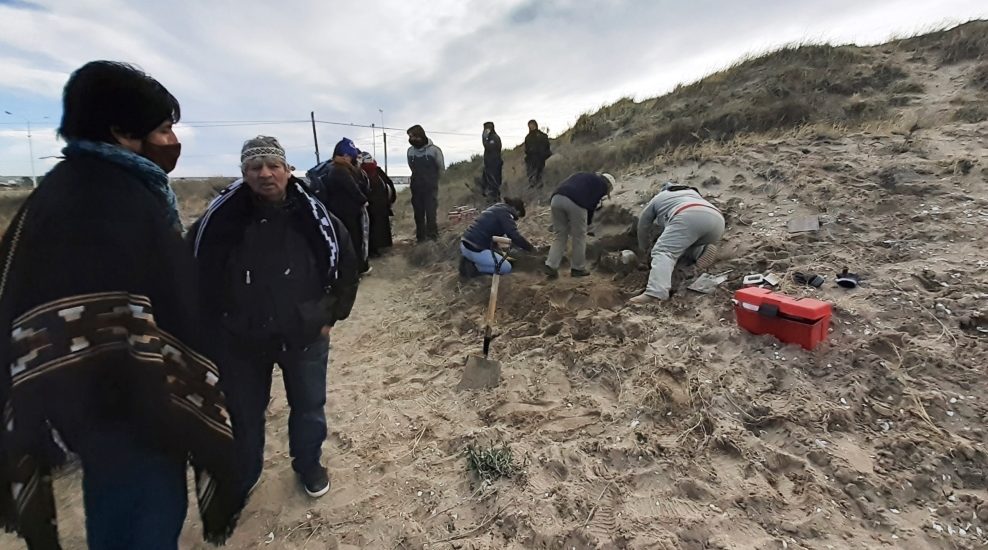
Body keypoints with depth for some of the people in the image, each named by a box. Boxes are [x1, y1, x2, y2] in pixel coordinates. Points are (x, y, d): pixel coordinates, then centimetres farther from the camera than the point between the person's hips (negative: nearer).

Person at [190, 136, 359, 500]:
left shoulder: (314, 217, -11)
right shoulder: (220, 220, -11)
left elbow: (347, 266, 2)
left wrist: (331, 315, 1)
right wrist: (215, 323, 2)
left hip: (305, 337, 0)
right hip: (238, 341, 1)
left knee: (309, 408, 18)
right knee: (243, 415, 19)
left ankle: (309, 466, 45)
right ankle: (242, 479, 46)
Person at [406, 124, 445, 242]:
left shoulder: (434, 150, -11)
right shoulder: (410, 151, 1)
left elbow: (441, 169, 1)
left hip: (430, 188, -4)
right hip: (416, 188, 4)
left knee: (430, 213, -6)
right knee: (418, 214, 8)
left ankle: (432, 236, 2)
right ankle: (421, 238, 17)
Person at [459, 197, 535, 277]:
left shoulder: (496, 208, 20)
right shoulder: (505, 214, -8)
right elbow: (515, 237, -15)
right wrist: (531, 248, -2)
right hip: (475, 250, -9)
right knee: (507, 268, 3)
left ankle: (469, 260, 9)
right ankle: (473, 267, -6)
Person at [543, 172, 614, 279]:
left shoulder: (583, 175, 36)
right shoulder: (603, 185, 20)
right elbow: (592, 204, 10)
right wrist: (587, 223, 24)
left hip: (556, 198, 5)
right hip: (575, 203, -5)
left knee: (560, 235, 17)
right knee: (579, 236, 13)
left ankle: (551, 266, 8)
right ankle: (578, 268, 21)